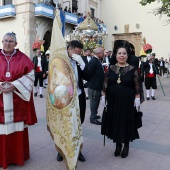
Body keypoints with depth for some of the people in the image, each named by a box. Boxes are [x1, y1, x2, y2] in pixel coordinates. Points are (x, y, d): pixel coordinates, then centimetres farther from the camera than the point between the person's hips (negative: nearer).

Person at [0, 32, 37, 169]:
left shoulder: (22, 58, 2)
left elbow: (30, 75, -3)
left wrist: (15, 85, -14)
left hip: (17, 99, -1)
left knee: (17, 127, 6)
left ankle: (18, 156, 24)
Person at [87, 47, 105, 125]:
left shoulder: (97, 60, 10)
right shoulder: (93, 61, -21)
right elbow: (88, 73, -23)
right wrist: (90, 82, -13)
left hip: (97, 86, 10)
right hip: (94, 86, -10)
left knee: (96, 101, 20)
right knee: (94, 102, 1)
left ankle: (94, 115, 34)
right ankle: (93, 118, 12)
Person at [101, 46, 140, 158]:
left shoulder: (132, 69, -4)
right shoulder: (111, 68, 2)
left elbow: (137, 86, -3)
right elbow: (105, 84, 5)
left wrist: (137, 99, -8)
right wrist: (103, 96, 0)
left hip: (127, 101, -2)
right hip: (113, 101, 2)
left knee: (126, 122, 8)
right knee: (115, 122, 10)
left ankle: (126, 145, 28)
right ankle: (118, 144, 30)